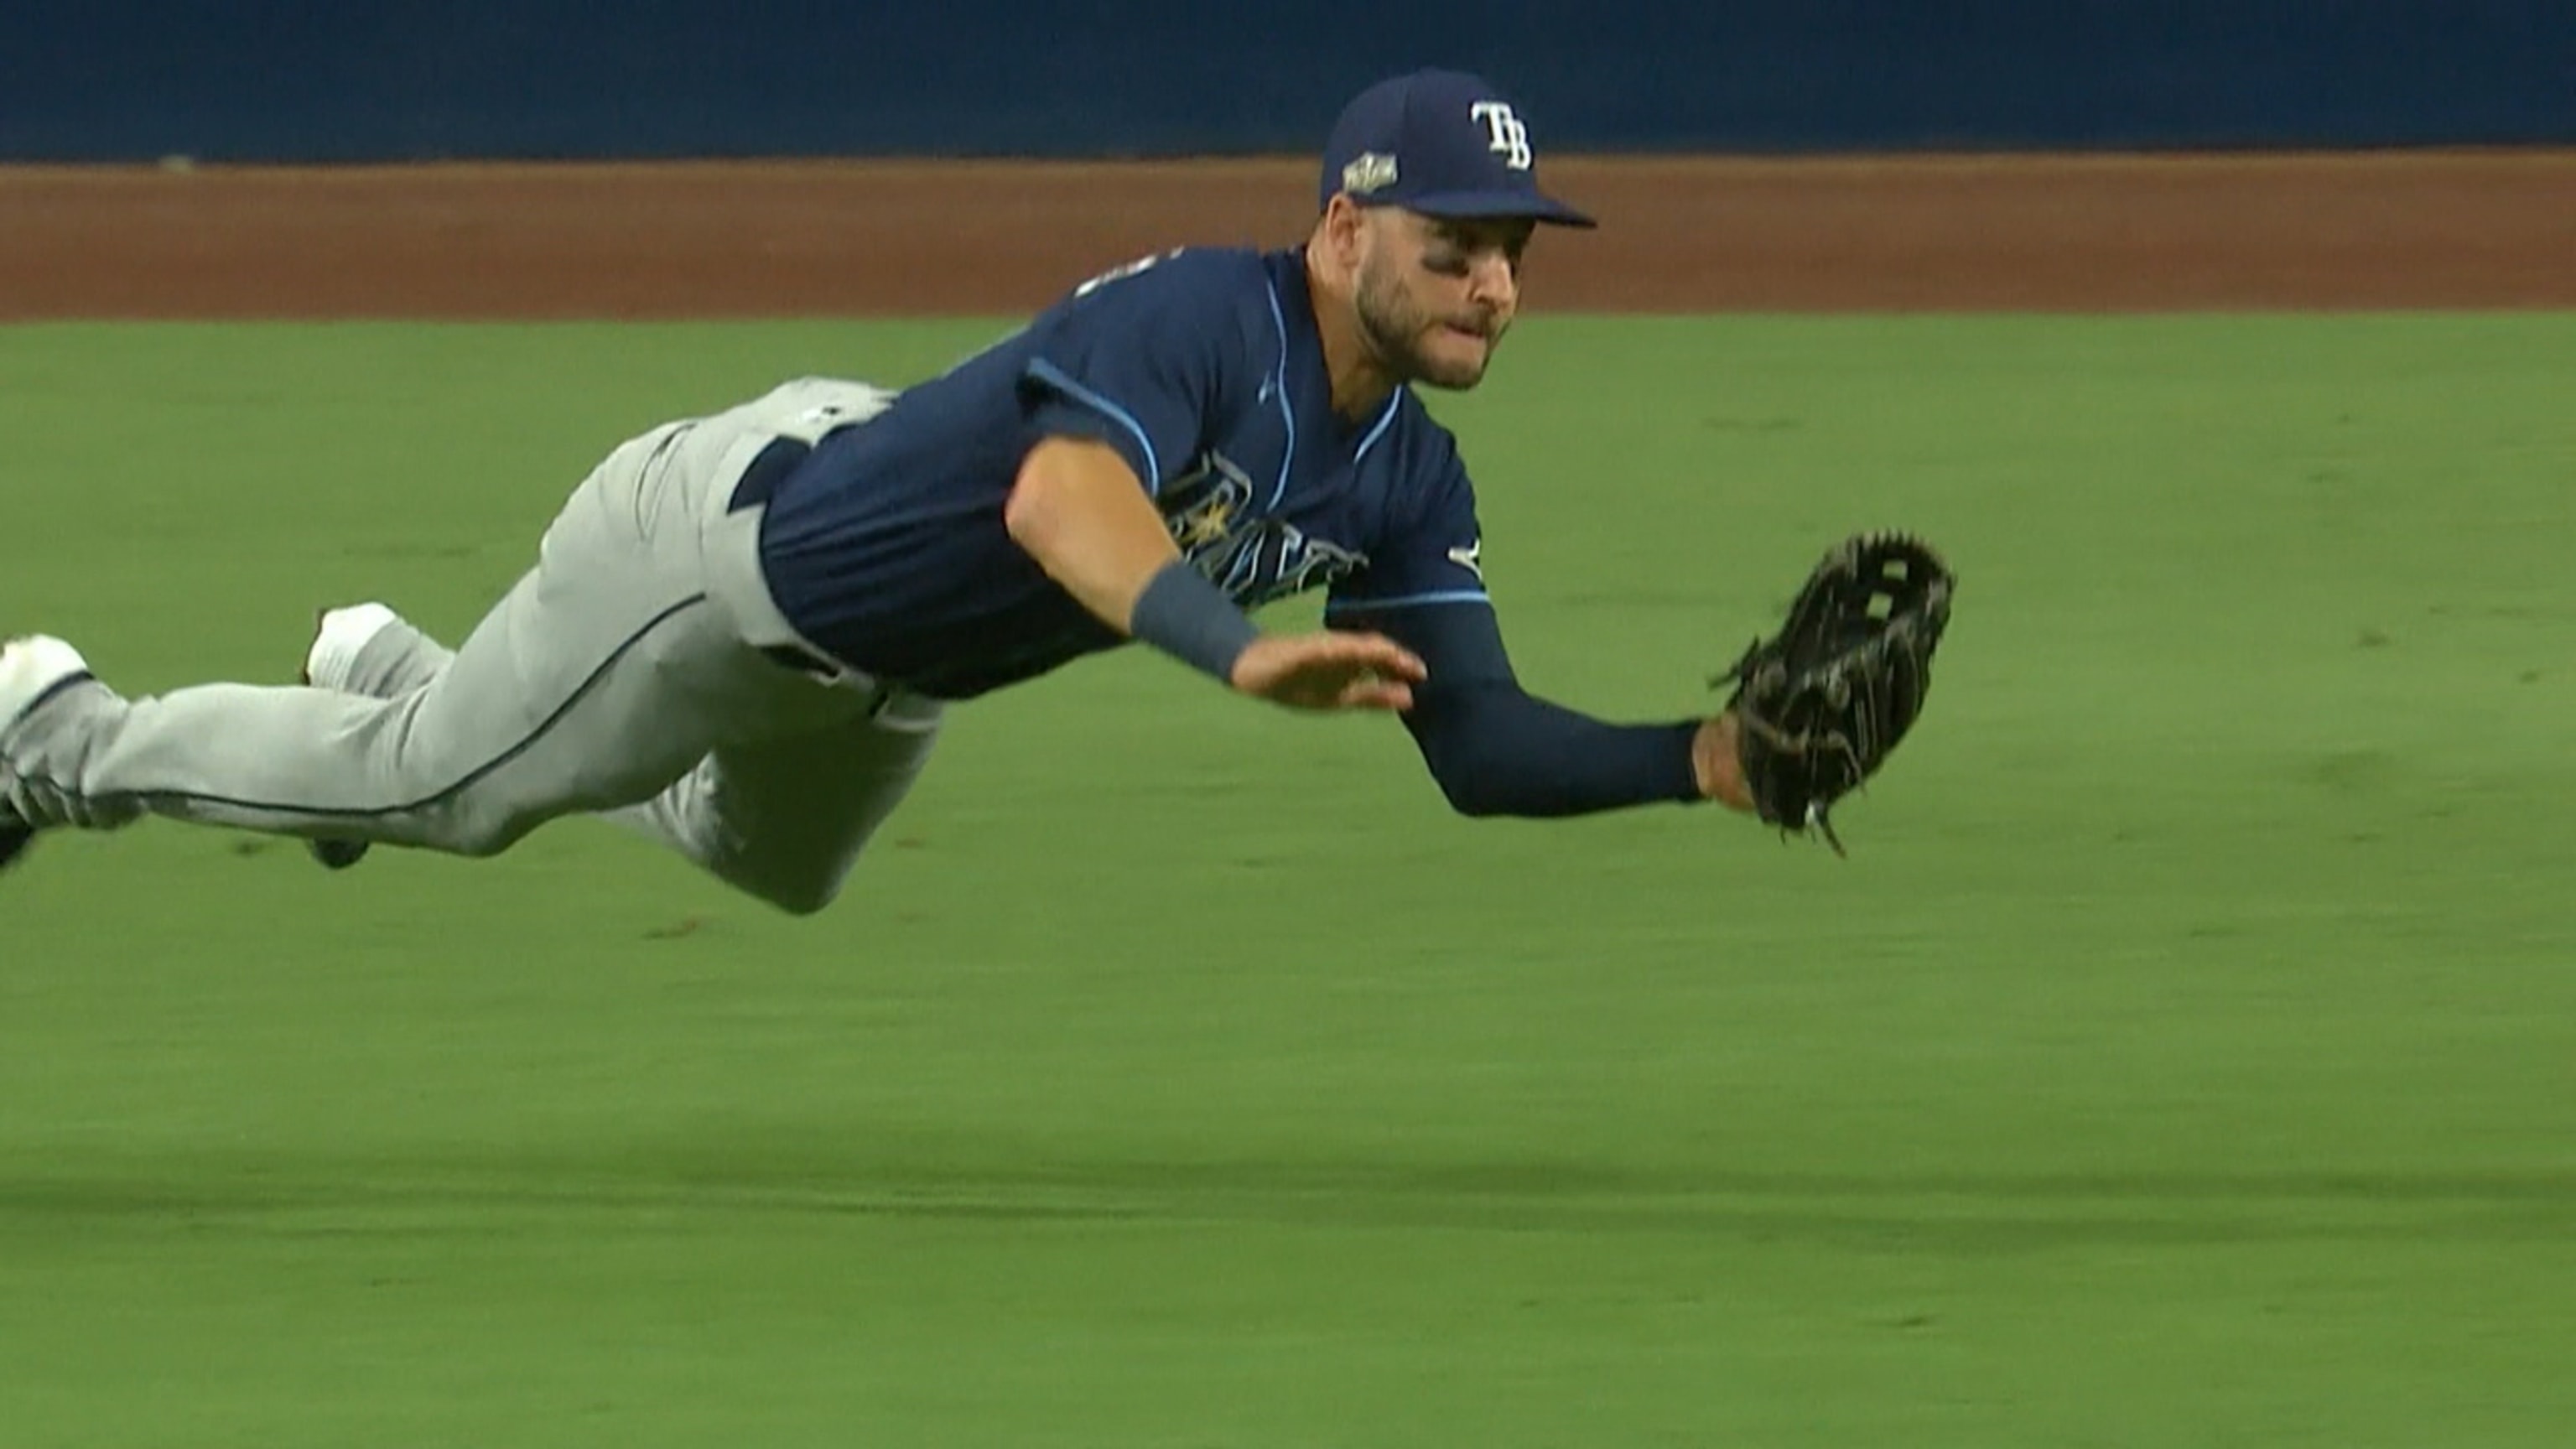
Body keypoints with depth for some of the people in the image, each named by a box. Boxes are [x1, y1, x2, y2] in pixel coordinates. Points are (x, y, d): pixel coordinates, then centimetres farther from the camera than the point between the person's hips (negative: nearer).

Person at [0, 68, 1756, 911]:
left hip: (888, 679, 9)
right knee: (443, 793, 9)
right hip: (735, 544, -9)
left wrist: (1704, 758, -31)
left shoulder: (1408, 483, -11)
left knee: (776, 864, 35)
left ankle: (391, 674, 55)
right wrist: (1238, 652, -72)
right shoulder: (1201, 317, -36)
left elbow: (1480, 744, -14)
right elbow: (1058, 498, -55)